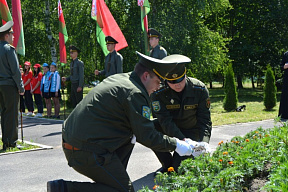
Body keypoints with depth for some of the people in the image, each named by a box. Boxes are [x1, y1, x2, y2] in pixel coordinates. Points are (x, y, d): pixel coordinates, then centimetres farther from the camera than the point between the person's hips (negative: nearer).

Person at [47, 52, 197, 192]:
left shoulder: (118, 78, 16)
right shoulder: (135, 94, -13)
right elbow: (147, 137, -13)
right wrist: (175, 145, 0)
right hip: (88, 153, -10)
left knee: (129, 136, 22)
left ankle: (116, 177, 18)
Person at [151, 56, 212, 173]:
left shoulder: (200, 89, -18)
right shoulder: (158, 93, -22)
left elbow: (205, 120, -16)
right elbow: (166, 121, -28)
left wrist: (203, 143, -33)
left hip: (191, 131, -1)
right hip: (169, 131, 1)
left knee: (178, 167, -22)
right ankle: (167, 164, -7)